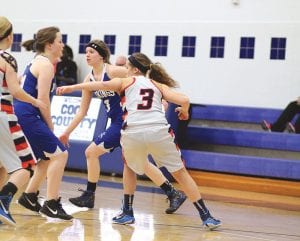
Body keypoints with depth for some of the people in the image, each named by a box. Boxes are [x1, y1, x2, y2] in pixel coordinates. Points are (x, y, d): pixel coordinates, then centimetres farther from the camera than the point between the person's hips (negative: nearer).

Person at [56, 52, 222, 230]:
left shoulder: (126, 82, 21)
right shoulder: (159, 85, 24)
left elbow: (101, 85, 6)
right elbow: (184, 100, 11)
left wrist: (71, 88, 5)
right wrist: (184, 112, 32)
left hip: (133, 133, -1)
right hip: (158, 131, 1)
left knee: (131, 167, 31)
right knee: (180, 173, 14)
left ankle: (128, 211, 27)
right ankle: (206, 217, 12)